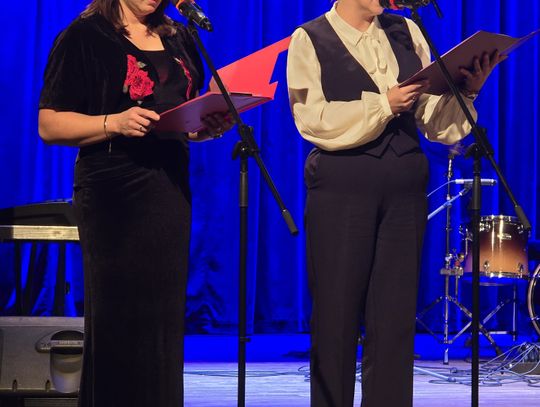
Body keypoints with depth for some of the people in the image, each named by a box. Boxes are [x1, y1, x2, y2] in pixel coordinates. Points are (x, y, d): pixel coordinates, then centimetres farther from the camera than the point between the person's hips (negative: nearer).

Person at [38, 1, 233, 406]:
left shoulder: (178, 39, 16)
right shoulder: (84, 37, -3)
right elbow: (50, 125, -8)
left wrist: (211, 126, 2)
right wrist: (114, 122, -22)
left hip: (171, 189, 6)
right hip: (112, 193, -6)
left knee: (165, 320, 6)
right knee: (116, 320, -4)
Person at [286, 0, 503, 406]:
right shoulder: (309, 40, 1)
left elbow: (433, 117, 9)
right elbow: (312, 119, -10)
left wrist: (468, 90, -9)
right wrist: (384, 104, -15)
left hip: (405, 188, 3)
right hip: (341, 188, -3)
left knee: (396, 315, 3)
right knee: (336, 314, 0)